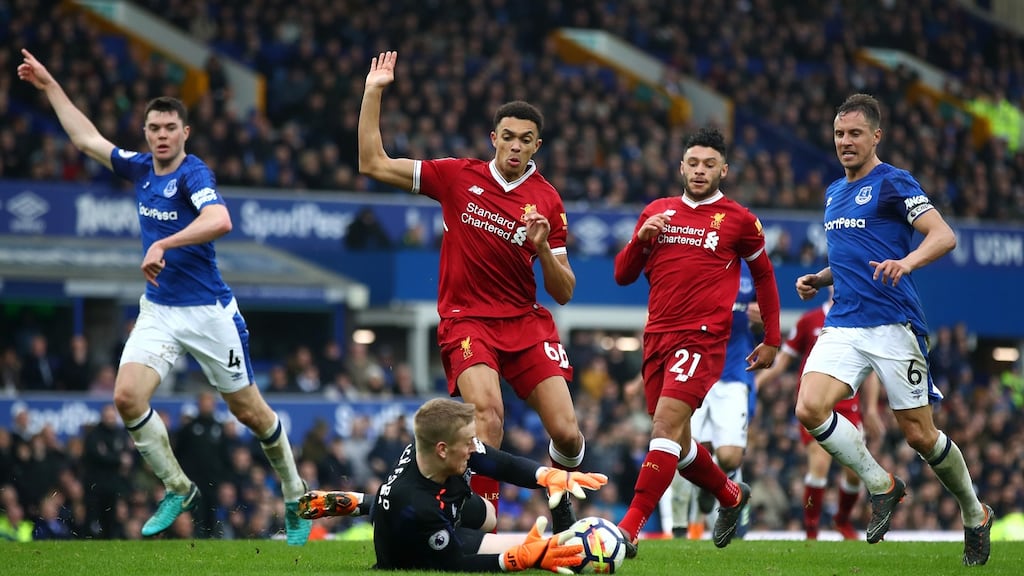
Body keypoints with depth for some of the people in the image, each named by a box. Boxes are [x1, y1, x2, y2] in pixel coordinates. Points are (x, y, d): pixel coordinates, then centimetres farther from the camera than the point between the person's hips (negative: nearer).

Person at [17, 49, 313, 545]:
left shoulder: (193, 174, -15)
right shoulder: (140, 168, 5)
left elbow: (220, 221, -35)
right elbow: (87, 139, 19)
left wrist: (163, 245, -38)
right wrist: (49, 86, 20)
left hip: (207, 313, -6)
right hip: (158, 312, 6)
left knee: (249, 411, 3)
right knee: (127, 396, -14)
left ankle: (295, 499, 22)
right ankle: (177, 489, 4)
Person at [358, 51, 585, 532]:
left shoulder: (547, 200, 3)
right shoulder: (457, 176, 1)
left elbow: (564, 292, 4)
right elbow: (373, 164, 2)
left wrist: (542, 248, -15)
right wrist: (373, 93, -2)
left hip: (527, 321, 2)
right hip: (466, 321, -2)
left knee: (566, 433, -7)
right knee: (488, 413, -28)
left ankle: (560, 501, 25)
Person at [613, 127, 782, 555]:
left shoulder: (738, 219, 3)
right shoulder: (656, 212, 13)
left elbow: (763, 274, 15)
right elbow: (623, 276, 14)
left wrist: (772, 340, 16)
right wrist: (640, 239, -6)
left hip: (703, 339, -5)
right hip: (657, 338, 5)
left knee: (666, 427, -21)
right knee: (676, 444, 11)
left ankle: (630, 529, -26)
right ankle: (731, 496, 39)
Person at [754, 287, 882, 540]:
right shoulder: (809, 321, 2)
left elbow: (870, 371, 15)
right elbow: (783, 360, 6)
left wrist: (871, 409, 11)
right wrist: (755, 383, -4)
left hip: (849, 406, 3)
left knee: (855, 470, -1)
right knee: (820, 463, -19)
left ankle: (843, 519, 28)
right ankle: (811, 530, -8)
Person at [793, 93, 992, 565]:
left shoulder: (893, 183, -4)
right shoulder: (834, 193, 19)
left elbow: (944, 236, -14)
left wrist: (907, 262, -32)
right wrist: (819, 279, 14)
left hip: (893, 326, -6)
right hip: (842, 326, 6)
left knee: (919, 435, -2)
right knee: (810, 409, -17)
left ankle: (974, 515, 21)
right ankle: (881, 486, 1)